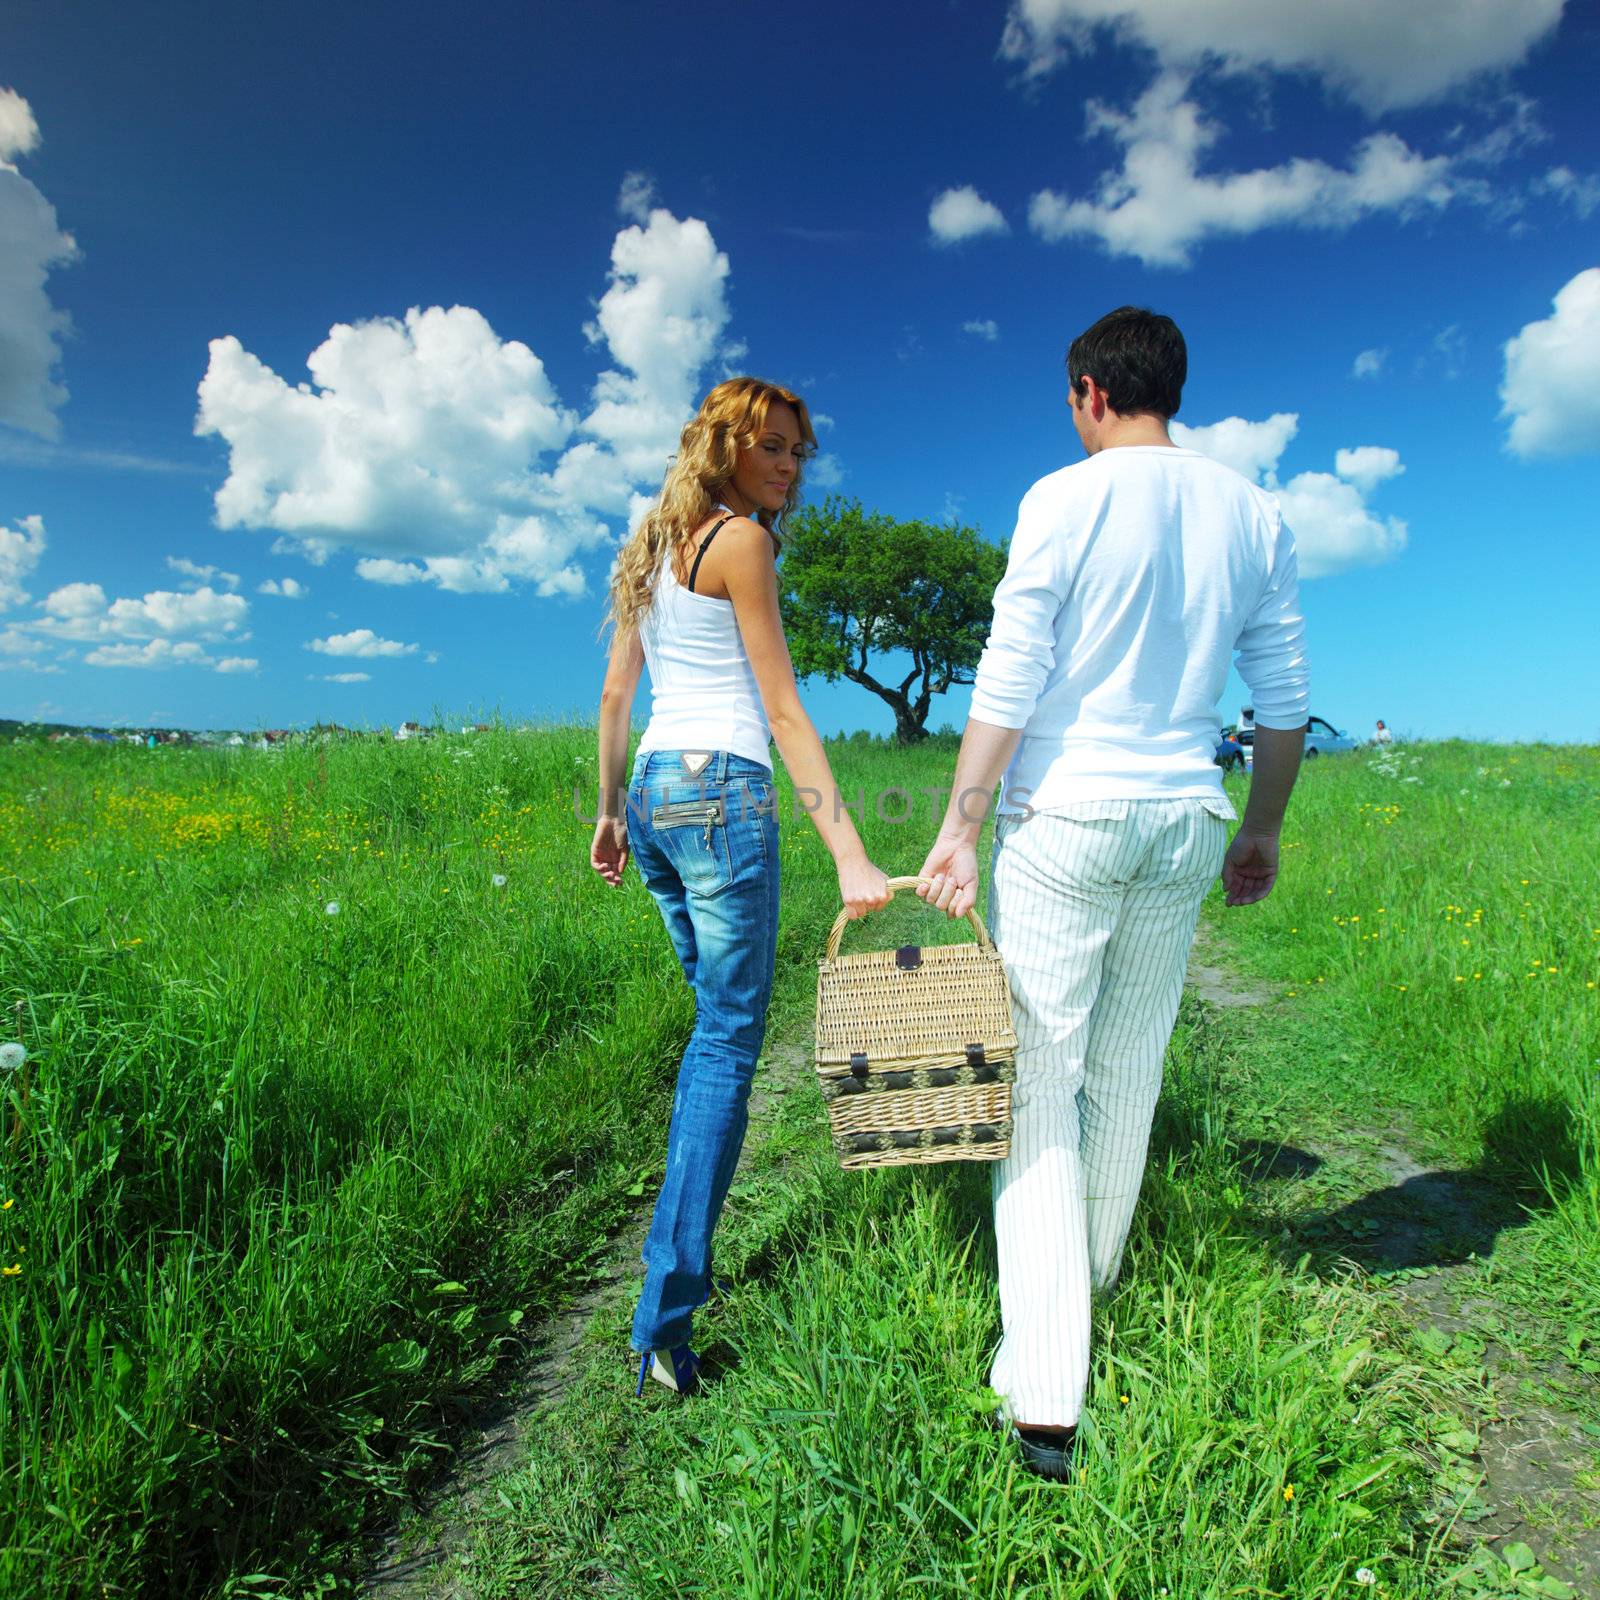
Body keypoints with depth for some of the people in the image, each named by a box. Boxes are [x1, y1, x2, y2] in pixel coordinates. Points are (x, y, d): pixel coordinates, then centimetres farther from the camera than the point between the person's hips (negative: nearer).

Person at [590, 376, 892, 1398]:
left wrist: (609, 810, 26)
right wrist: (850, 857, -16)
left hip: (653, 790, 9)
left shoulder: (654, 550, 19)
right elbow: (784, 712, -13)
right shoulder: (740, 542, -6)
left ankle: (686, 1252, 27)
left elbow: (615, 695, 19)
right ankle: (666, 1318, 0)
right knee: (731, 1041, -3)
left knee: (717, 1022, 18)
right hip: (722, 791, -9)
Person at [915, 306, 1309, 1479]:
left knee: (1037, 1084, 0)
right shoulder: (1253, 515, 8)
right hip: (1183, 823, 5)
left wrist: (957, 827, -8)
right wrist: (1261, 831, 21)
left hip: (1064, 820, -5)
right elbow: (1287, 699, 11)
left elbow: (1009, 681, -13)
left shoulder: (1065, 500, -7)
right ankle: (1095, 1276, 42)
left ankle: (1047, 1398, 1)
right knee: (1130, 1070, 19)